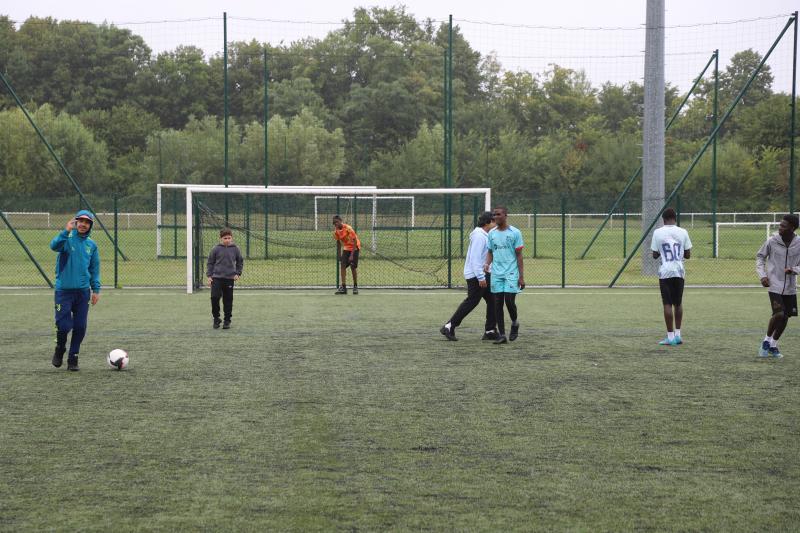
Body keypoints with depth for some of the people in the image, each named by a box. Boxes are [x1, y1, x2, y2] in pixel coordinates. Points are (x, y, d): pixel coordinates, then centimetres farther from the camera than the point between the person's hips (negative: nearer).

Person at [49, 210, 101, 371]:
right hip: (64, 290, -4)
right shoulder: (67, 239, -4)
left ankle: (73, 358, 16)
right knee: (64, 325, -8)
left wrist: (96, 289, 8)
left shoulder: (91, 245, 9)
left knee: (80, 327, 2)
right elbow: (54, 246, -26)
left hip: (83, 291, 4)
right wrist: (66, 231, -38)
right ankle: (59, 350, 21)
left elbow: (95, 269, 14)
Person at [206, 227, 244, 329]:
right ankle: (216, 319, 5)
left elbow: (240, 262, 15)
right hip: (216, 278, -1)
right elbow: (210, 263, 6)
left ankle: (227, 321, 15)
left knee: (228, 300, 5)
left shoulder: (235, 249, 2)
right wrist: (209, 276, 0)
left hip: (229, 278, 1)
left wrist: (238, 273, 5)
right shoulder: (216, 249, -1)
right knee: (215, 297, -12)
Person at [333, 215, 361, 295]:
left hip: (354, 248, -6)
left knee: (353, 267, -9)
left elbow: (355, 242, -21)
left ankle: (355, 286, 6)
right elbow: (338, 243, 10)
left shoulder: (348, 229, -22)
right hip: (346, 248, 6)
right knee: (342, 265, -8)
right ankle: (343, 287, -7)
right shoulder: (336, 232, -3)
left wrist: (352, 255, -24)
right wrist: (339, 255, 8)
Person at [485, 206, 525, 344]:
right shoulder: (491, 234, 9)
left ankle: (514, 323, 19)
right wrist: (487, 263, -7)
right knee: (498, 304, 1)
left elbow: (519, 255, -1)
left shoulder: (515, 233, -2)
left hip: (511, 273, -4)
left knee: (509, 301, -10)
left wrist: (521, 276, -5)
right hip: (496, 274, 4)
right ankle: (501, 335, 6)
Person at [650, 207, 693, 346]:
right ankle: (677, 334, 17)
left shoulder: (658, 233, -4)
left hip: (665, 272, -2)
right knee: (678, 303, 15)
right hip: (679, 272, 2)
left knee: (667, 304, -1)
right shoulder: (683, 232, 1)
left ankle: (670, 336, -4)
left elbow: (655, 255, 1)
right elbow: (688, 255, 4)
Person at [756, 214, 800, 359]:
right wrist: (762, 275, -5)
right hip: (775, 285, -3)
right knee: (779, 314, -16)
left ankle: (773, 345, 25)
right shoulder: (772, 241, -8)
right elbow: (760, 257, 6)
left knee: (785, 316, 6)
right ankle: (767, 340, 7)